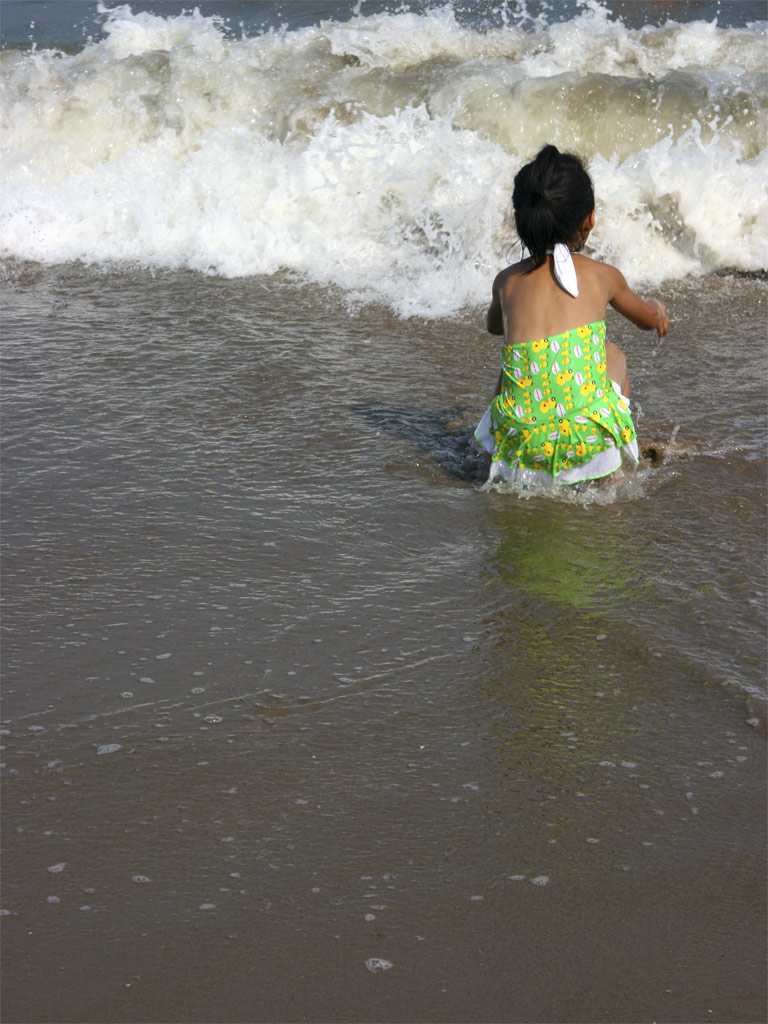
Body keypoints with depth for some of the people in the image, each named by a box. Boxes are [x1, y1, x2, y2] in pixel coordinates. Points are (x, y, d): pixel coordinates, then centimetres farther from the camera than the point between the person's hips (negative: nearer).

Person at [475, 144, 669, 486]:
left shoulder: (507, 281, 11)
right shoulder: (603, 276, 9)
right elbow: (649, 319, 32)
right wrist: (656, 308, 56)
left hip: (523, 442, 1)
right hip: (590, 438, -1)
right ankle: (619, 466, 35)